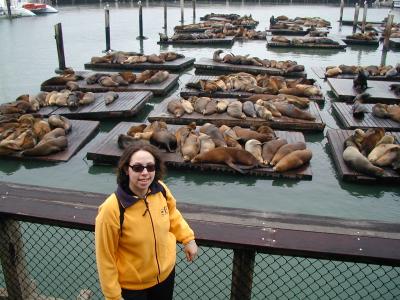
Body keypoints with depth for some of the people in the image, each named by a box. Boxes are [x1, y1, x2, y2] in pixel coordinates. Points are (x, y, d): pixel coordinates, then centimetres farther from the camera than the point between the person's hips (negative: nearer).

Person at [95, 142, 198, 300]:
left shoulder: (161, 189, -16)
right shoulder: (112, 209, -30)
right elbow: (106, 258, -19)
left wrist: (188, 239, 3)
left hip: (166, 272, 5)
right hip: (132, 285, -4)